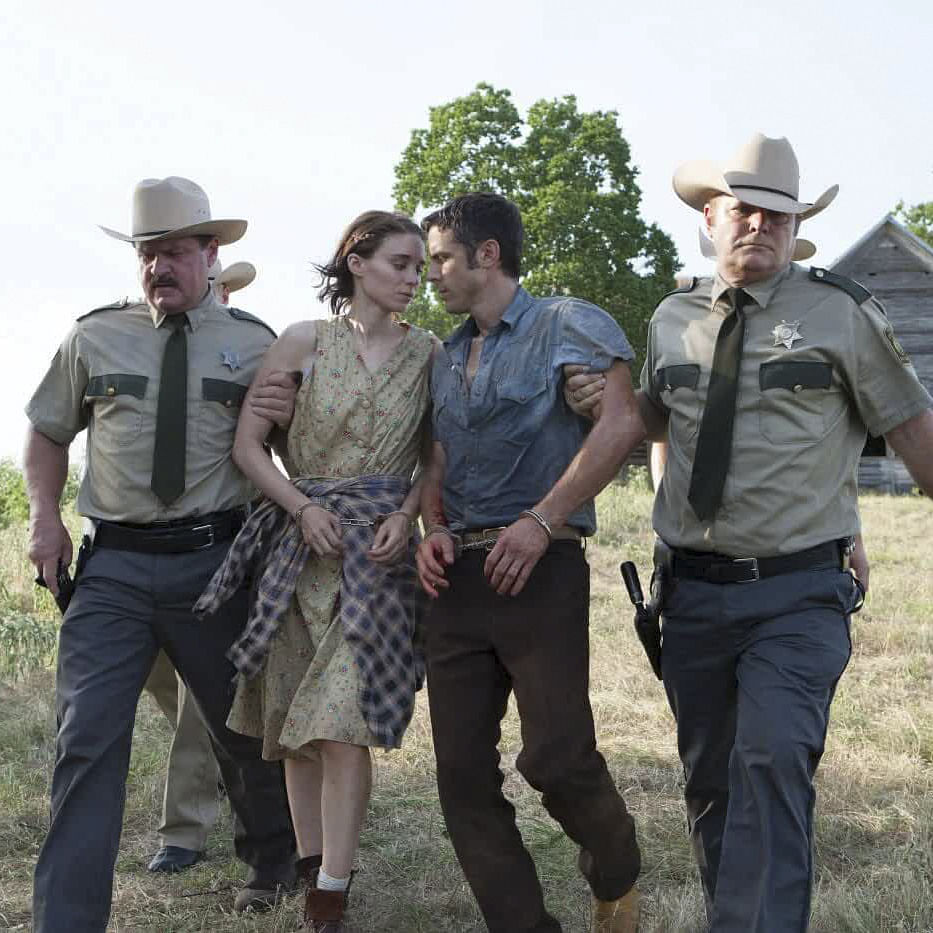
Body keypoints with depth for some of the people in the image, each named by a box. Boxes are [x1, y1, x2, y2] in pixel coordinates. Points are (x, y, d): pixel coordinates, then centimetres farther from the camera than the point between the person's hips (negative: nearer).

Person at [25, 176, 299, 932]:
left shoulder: (254, 344, 3)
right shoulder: (94, 337, 5)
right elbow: (47, 432, 16)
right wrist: (45, 516, 3)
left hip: (215, 559, 0)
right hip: (113, 564, 0)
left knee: (244, 727, 15)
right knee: (87, 740, -9)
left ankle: (271, 864, 40)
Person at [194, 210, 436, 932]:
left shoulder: (427, 352, 4)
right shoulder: (303, 342, 1)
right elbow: (248, 444, 1)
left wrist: (405, 514, -7)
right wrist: (303, 507, -10)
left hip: (378, 545, -1)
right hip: (298, 539, 1)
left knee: (343, 716, -10)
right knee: (293, 713, 7)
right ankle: (310, 866, 22)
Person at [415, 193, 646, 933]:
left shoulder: (568, 324, -1)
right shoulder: (448, 359, 21)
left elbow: (622, 423, -15)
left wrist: (541, 521, -21)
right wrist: (434, 531, 2)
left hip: (539, 568, -7)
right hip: (456, 577, 7)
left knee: (557, 758, -13)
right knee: (463, 774, 2)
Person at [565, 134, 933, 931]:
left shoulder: (842, 313, -2)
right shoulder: (672, 319, 10)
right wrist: (606, 400, 5)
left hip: (799, 595, -4)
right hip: (693, 591, 5)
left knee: (771, 764, -20)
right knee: (709, 779, 12)